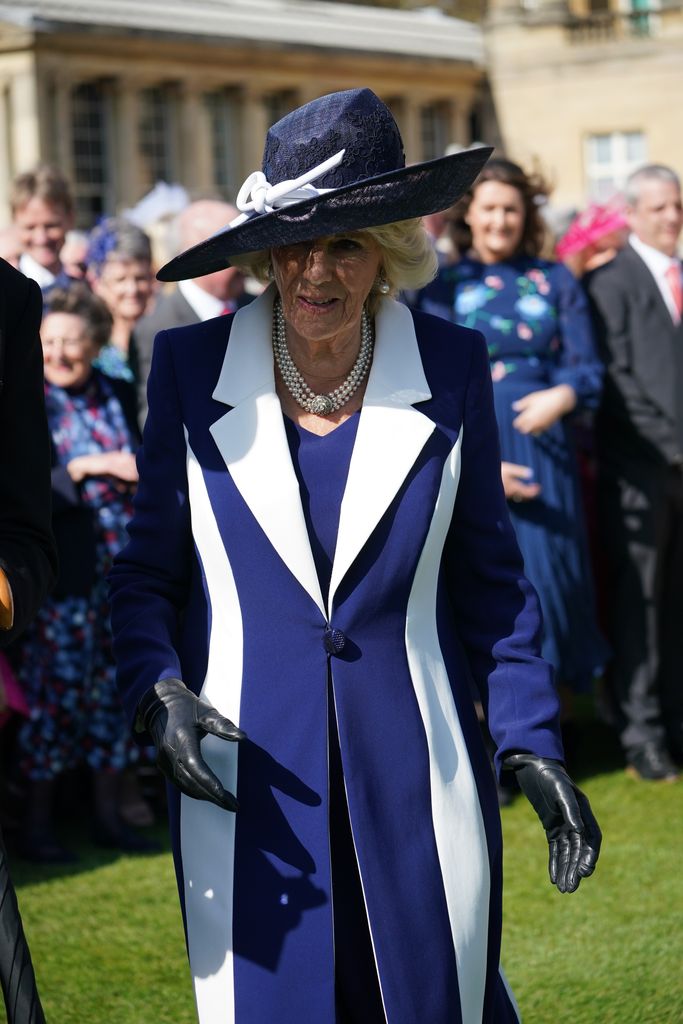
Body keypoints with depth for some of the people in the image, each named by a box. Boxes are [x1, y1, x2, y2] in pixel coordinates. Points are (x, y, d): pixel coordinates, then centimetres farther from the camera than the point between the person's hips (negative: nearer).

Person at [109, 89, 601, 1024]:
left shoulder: (452, 368, 0)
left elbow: (487, 575, 7)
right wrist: (159, 693, -11)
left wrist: (533, 745, 1)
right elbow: (148, 571, 7)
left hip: (413, 769, 0)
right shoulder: (192, 369, -1)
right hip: (245, 780, 0)